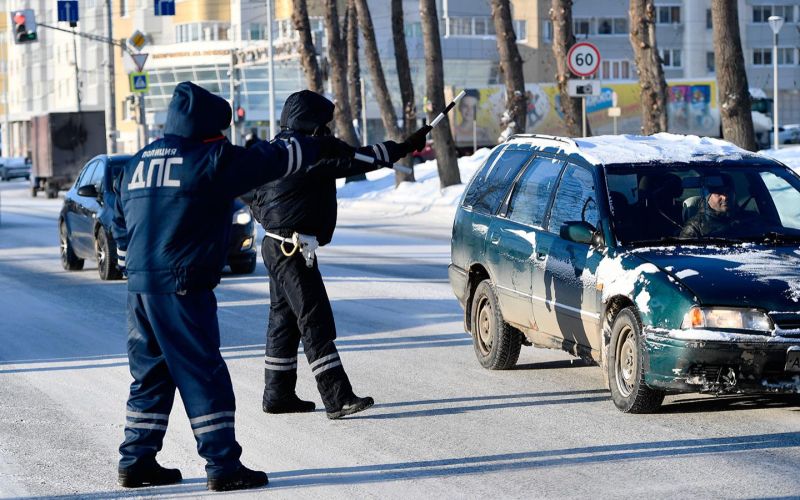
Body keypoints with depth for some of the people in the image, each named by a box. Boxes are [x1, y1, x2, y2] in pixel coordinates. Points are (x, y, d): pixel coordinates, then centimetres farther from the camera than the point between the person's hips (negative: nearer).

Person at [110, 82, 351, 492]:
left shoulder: (138, 163, 16)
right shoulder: (209, 160, -8)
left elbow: (121, 226, 21)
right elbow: (272, 160, -2)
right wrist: (319, 147, 13)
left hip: (140, 286, 8)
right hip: (181, 289, -8)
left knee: (150, 374, 16)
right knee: (204, 376, -3)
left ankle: (137, 461, 18)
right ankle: (223, 466, -2)